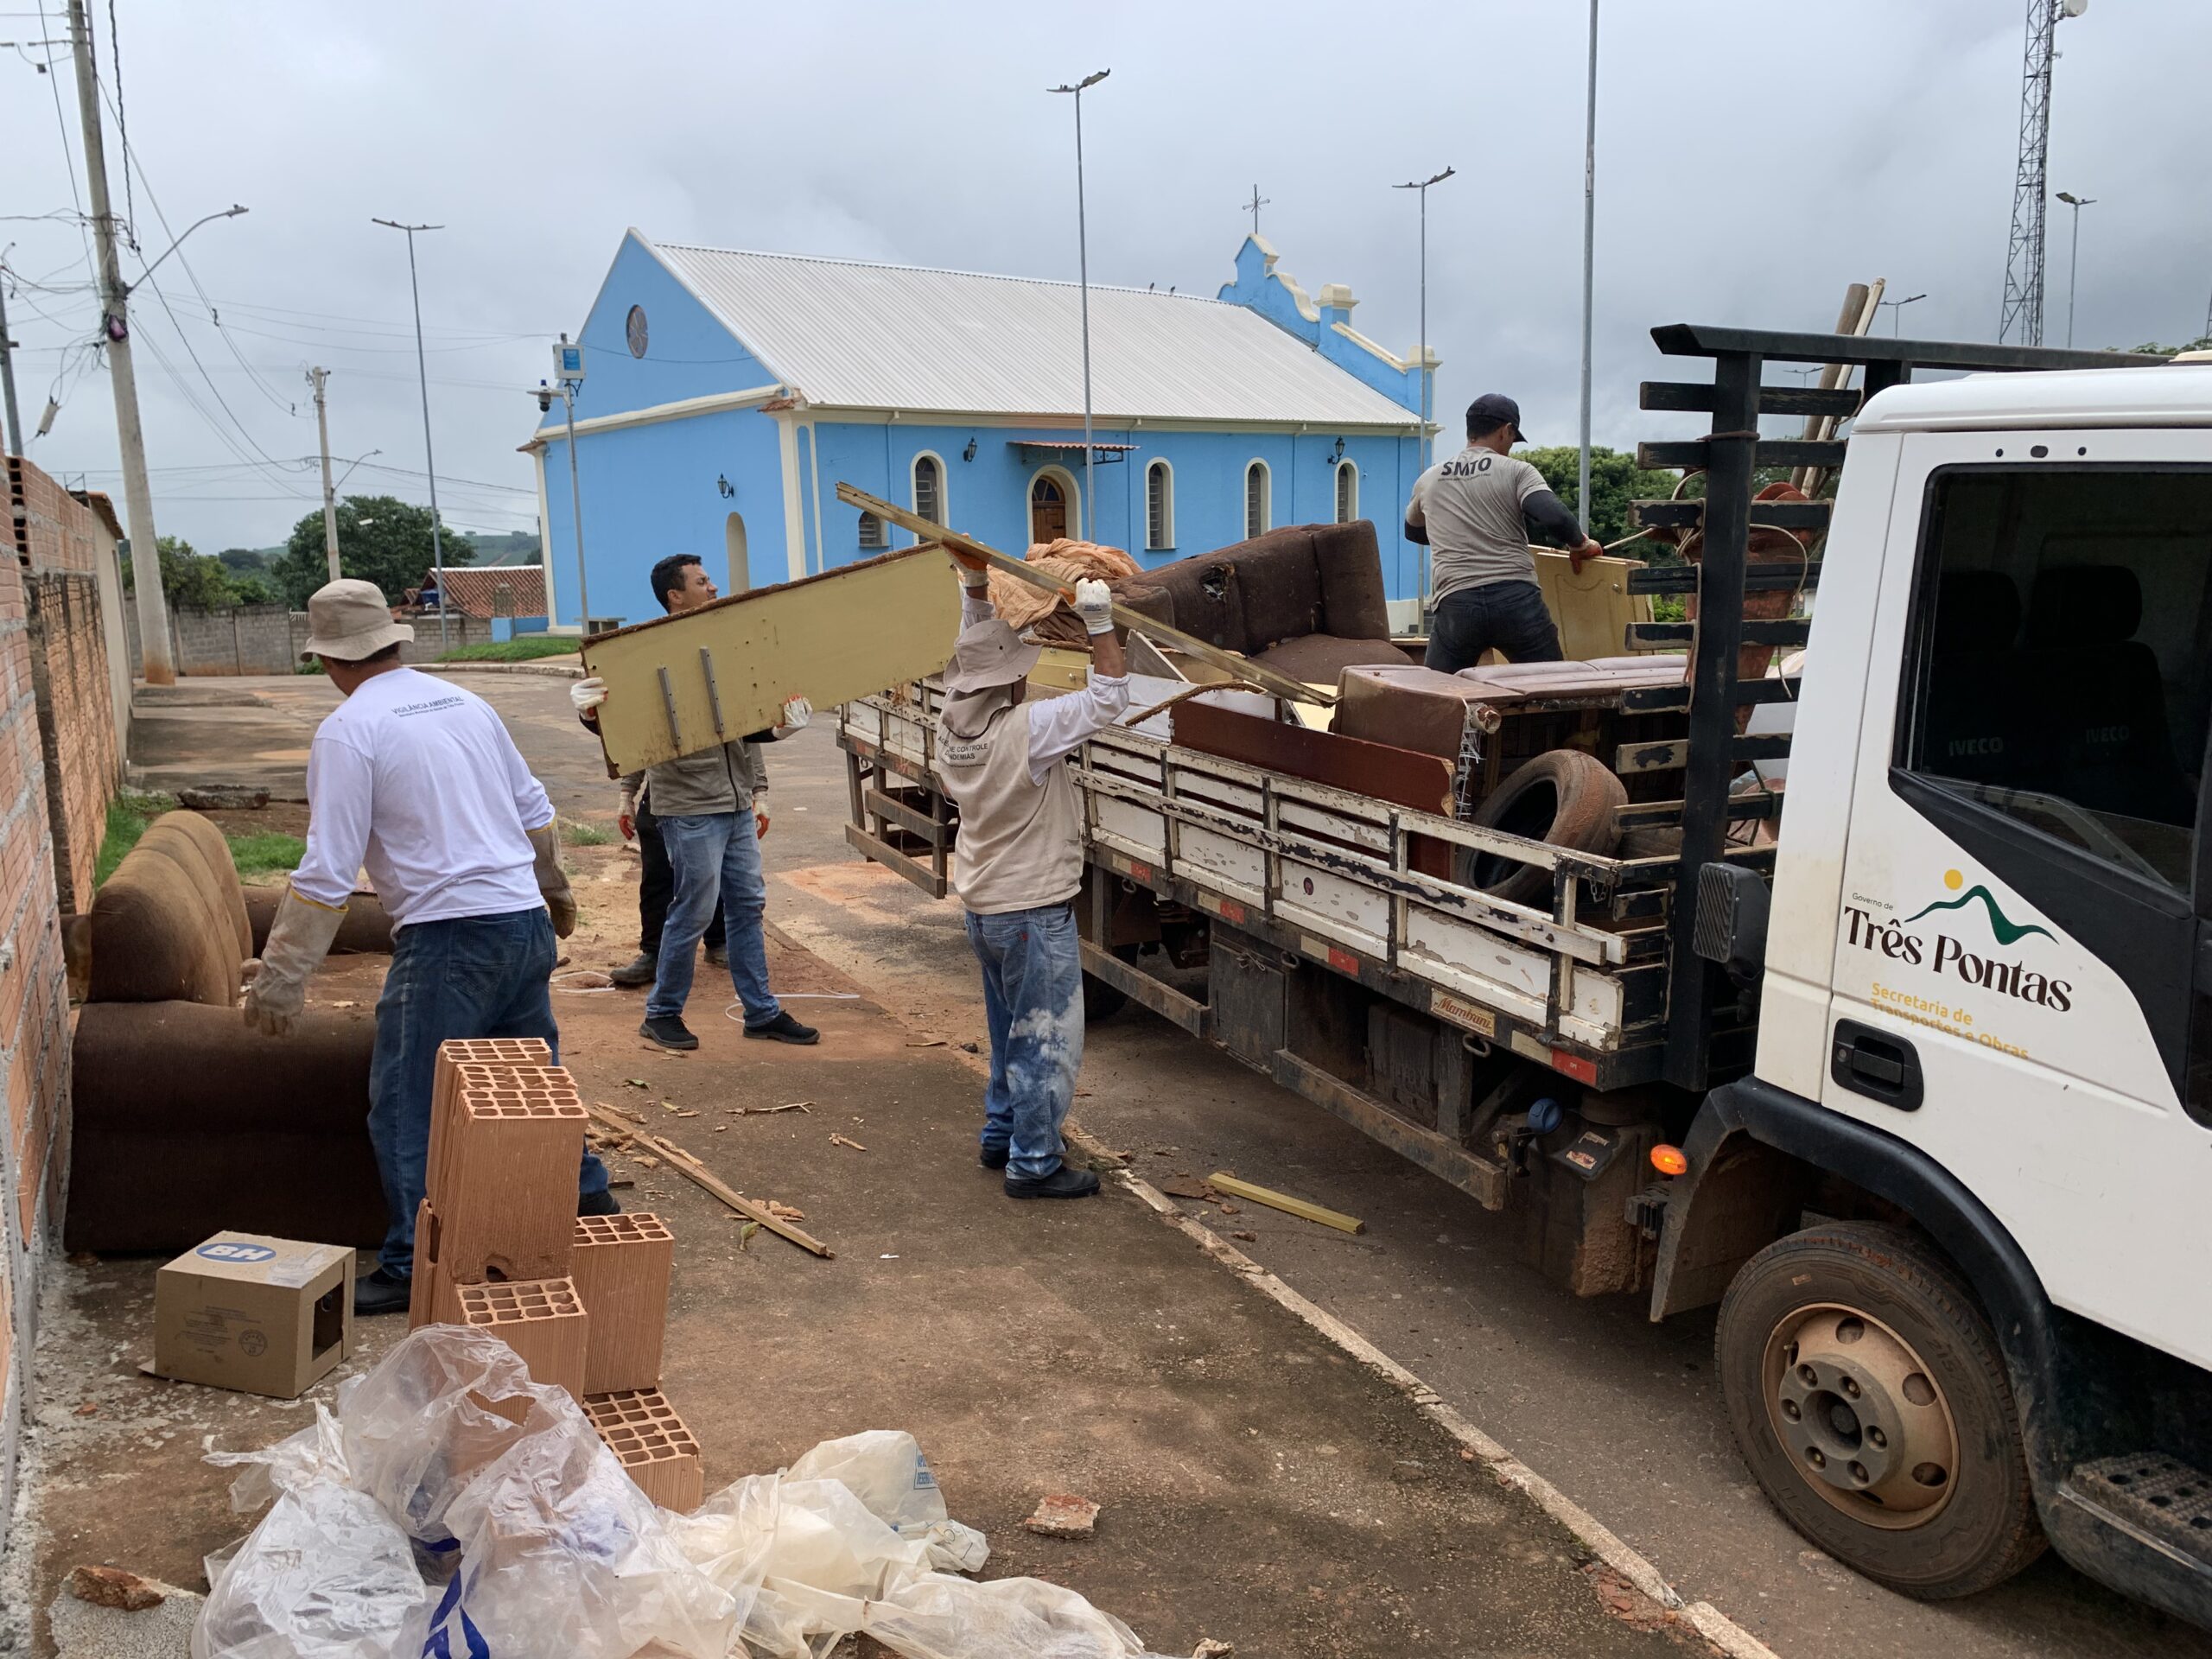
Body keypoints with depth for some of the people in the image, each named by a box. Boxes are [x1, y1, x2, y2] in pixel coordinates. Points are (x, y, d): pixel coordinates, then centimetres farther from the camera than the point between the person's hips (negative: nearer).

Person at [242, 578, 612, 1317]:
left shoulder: (348, 730, -7)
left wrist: (278, 979, -7)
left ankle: (413, 1269, 9)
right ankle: (587, 1201, 31)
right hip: (527, 923, 7)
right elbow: (536, 810, 19)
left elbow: (327, 874, -12)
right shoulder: (464, 701, 12)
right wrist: (555, 889, 35)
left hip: (449, 937, -7)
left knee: (408, 1109, 4)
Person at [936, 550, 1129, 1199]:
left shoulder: (954, 723, -2)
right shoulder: (1025, 731, -24)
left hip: (983, 903, 9)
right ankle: (1034, 1163, 8)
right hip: (1033, 910, -9)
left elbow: (975, 652, 13)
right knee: (1047, 1040, 2)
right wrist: (1099, 625, -16)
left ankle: (1002, 1134, 34)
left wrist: (975, 586, 9)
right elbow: (1109, 697, -19)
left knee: (1011, 1032, 22)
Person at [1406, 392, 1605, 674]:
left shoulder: (1428, 481, 18)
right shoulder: (1516, 471, 5)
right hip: (1517, 599, -2)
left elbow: (1413, 531, 37)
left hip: (1456, 604, 2)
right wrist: (1580, 546, 11)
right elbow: (1555, 518, -10)